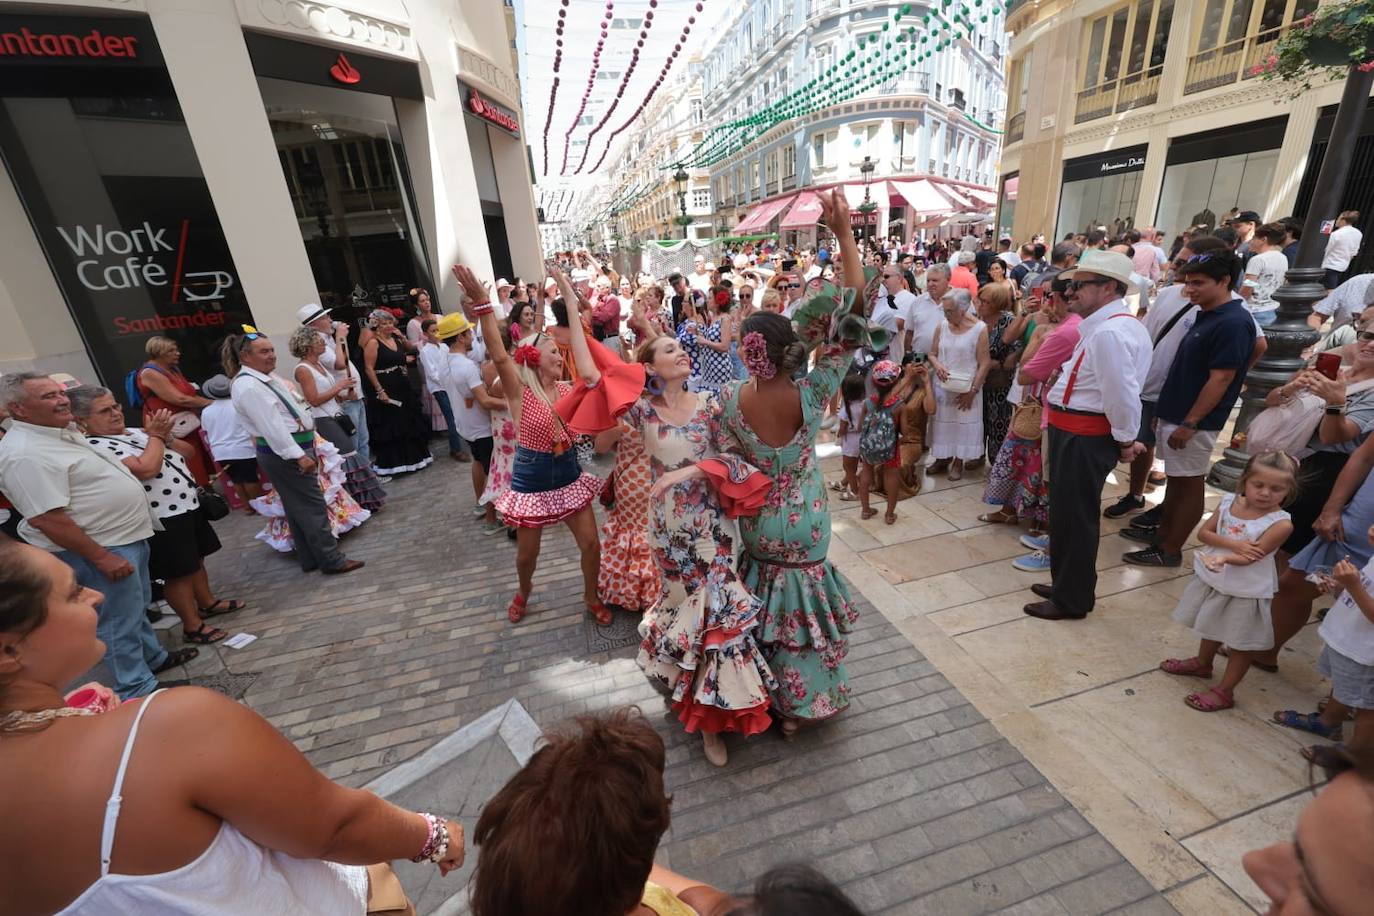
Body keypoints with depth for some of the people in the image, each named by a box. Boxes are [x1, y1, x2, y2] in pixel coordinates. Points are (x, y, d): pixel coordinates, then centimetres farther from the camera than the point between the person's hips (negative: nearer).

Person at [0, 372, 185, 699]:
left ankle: (153, 657, 42)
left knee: (137, 605, 24)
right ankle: (137, 692, 18)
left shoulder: (62, 432, 8)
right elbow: (45, 518, -27)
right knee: (119, 620, 4)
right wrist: (101, 557, -25)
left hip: (128, 536, 10)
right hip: (99, 548, -10)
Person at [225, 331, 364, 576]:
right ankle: (331, 560, 2)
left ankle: (310, 559, 25)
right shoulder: (248, 387, -18)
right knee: (312, 506, -5)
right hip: (283, 452, -10)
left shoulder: (266, 377, 13)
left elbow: (291, 410, 18)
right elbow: (271, 426, -23)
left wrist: (308, 445, 19)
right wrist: (299, 456, -25)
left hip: (293, 448, 10)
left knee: (297, 507, 15)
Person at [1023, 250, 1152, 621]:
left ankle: (1070, 600, 20)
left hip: (1083, 438, -10)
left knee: (1074, 517, 3)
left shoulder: (1109, 332, -22)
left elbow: (1122, 394, -25)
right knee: (1069, 513, 21)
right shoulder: (1111, 324, 13)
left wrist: (1125, 440, -12)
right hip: (1079, 432, 10)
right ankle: (1067, 585, 38)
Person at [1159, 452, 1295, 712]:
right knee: (1211, 628, 28)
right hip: (1212, 579, 5)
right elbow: (1204, 532, -7)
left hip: (1246, 590, -5)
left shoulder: (1280, 523, -21)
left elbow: (1250, 556, -28)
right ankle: (1202, 663, 50)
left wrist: (1222, 557, -45)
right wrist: (1233, 543, -23)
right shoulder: (1229, 502, -8)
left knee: (1240, 644, 12)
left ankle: (1225, 691, 26)